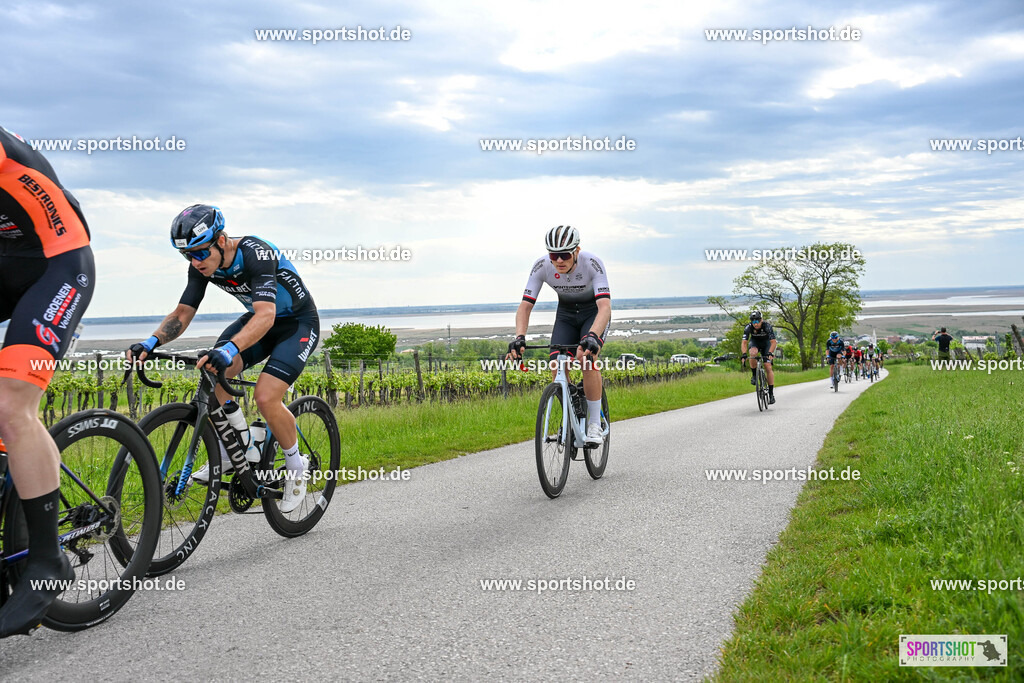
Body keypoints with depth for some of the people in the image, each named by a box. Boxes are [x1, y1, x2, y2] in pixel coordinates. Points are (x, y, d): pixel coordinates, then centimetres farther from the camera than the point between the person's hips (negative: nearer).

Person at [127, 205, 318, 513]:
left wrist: (230, 349, -62)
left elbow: (266, 315, -46)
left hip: (298, 323, -7)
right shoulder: (202, 265, -12)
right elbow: (182, 314, -10)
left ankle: (296, 467, 2)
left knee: (265, 397, -24)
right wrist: (151, 342, -30)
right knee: (213, 375, -18)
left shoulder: (256, 254, -33)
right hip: (258, 318, 7)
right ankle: (228, 455, 3)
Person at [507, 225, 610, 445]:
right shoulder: (541, 266, -25)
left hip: (594, 311, -3)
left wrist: (592, 336, -61)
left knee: (587, 357, -27)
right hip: (566, 313, 3)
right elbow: (525, 305, -24)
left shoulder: (592, 263, -34)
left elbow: (605, 306, -43)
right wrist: (519, 338, -41)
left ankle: (594, 425, -17)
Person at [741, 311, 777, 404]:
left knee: (768, 367, -12)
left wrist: (770, 353, -49)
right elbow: (744, 342, -29)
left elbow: (773, 342, -34)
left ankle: (771, 393, -7)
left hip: (766, 342, -1)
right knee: (753, 353, -36)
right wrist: (744, 354, -45)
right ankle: (754, 375, -13)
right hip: (754, 342, 1)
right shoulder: (748, 327, -27)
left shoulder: (767, 326, -32)